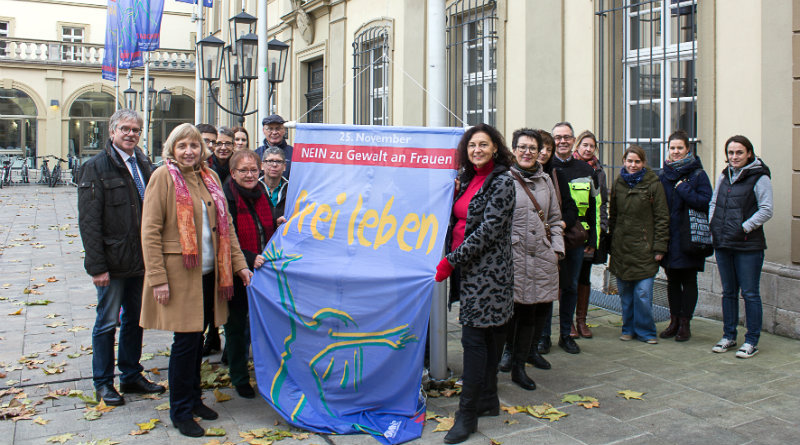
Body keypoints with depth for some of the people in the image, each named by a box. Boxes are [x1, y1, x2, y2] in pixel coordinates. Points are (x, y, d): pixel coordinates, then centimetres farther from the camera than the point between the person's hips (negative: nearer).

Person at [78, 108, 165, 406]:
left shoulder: (143, 164, 9)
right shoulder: (96, 167, -8)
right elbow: (89, 221, -12)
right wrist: (96, 266, -17)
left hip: (141, 260, 6)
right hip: (113, 263, -5)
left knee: (135, 319, 15)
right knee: (107, 322, 6)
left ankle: (131, 375, 29)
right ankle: (103, 384, 20)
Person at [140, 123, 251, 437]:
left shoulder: (210, 177, 12)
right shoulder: (163, 177, -6)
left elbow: (225, 225, 15)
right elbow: (150, 231, -10)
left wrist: (239, 263, 8)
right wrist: (157, 278, -16)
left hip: (208, 273, 6)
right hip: (179, 274, -5)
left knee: (197, 338, 13)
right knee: (186, 340, -2)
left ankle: (193, 399, 29)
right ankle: (181, 411, 13)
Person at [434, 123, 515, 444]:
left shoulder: (502, 182, -9)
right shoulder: (468, 179, 14)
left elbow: (488, 230, -17)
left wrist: (452, 260, -18)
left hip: (487, 268, -7)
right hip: (468, 268, 7)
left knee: (475, 337, -7)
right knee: (488, 334, 14)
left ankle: (467, 414, -1)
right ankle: (488, 399, 25)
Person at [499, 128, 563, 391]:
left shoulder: (545, 180, 15)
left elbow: (555, 218, 19)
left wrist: (557, 248, 10)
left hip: (542, 254, 5)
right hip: (515, 253, -5)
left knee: (542, 306, 8)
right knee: (524, 309, -5)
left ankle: (529, 349, 33)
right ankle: (517, 365, 11)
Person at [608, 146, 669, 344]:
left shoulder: (653, 184, -3)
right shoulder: (618, 183, 9)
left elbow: (662, 218, -3)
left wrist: (659, 246, -7)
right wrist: (610, 243, 12)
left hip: (643, 247, -4)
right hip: (621, 247, 4)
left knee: (643, 293, -5)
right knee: (625, 292, 8)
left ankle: (645, 330, 9)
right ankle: (629, 328, 22)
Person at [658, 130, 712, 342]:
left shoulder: (698, 175, -4)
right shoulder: (662, 175, 8)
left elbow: (706, 202, -14)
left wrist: (684, 189, -17)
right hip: (668, 236, 4)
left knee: (688, 280, 3)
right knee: (672, 280, 11)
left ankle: (685, 323, 11)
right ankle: (674, 320, 22)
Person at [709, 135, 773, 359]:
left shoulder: (759, 177, -7)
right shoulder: (724, 176, 12)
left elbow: (766, 210, -11)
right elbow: (713, 203, 19)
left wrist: (745, 227, -15)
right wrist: (713, 226, 6)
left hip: (748, 245, -6)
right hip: (723, 244, 6)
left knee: (750, 293, 0)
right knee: (728, 292, 14)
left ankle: (752, 341, 10)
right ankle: (729, 336, 24)